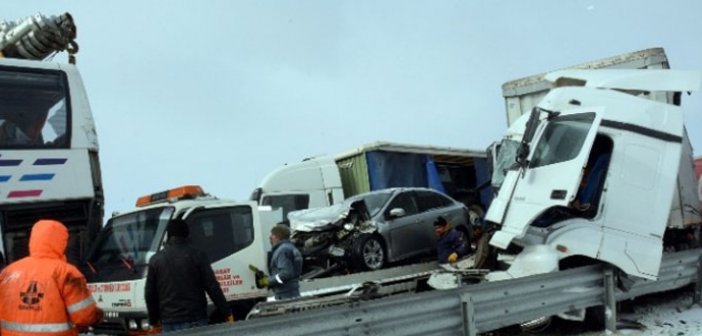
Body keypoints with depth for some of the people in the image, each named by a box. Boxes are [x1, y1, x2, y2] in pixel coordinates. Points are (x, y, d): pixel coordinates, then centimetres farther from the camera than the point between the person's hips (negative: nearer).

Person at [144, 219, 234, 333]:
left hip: (169, 323, 3)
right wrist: (227, 312, 0)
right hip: (195, 320, -2)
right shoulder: (197, 254, -2)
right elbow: (212, 286, -6)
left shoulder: (156, 259, 7)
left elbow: (149, 294, 12)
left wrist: (154, 320, 25)